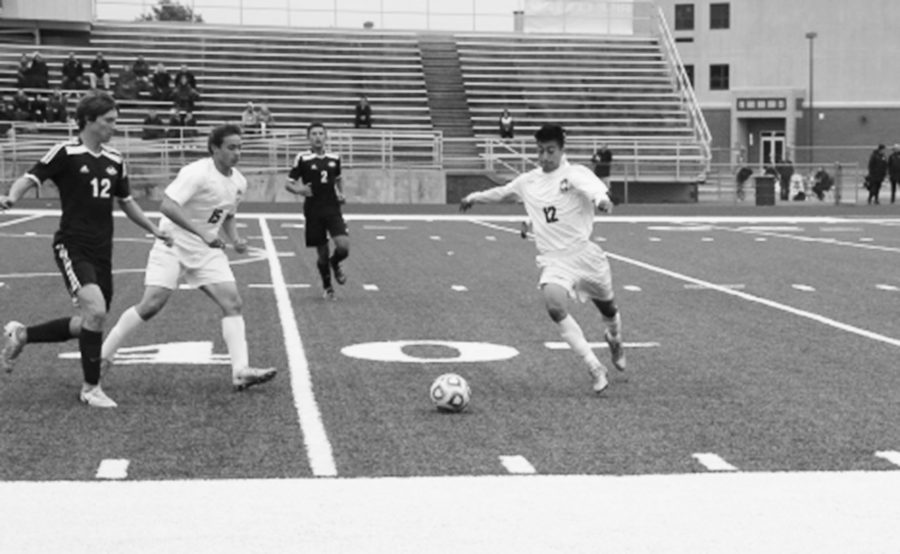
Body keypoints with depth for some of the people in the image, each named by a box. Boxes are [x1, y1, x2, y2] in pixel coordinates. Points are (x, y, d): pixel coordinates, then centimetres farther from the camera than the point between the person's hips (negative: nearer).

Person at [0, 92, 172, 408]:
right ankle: (91, 388, -9)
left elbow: (126, 201, 24)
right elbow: (31, 178, -14)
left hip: (101, 252, 7)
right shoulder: (66, 153, -7)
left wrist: (153, 229, 22)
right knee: (95, 309, -24)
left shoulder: (114, 160, 11)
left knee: (91, 323, 10)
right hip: (72, 248, -7)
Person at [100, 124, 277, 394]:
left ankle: (240, 372, -11)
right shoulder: (197, 173, -19)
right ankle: (104, 354, 5)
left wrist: (235, 239, 2)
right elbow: (167, 206, -29)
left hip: (208, 250, 6)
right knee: (152, 304, -13)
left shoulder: (239, 182, 5)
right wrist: (202, 233, -34)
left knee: (232, 303, -8)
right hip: (174, 244, -6)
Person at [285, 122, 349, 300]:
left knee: (344, 246, -15)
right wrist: (299, 190, -20)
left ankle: (335, 264, 21)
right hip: (313, 211, -2)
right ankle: (327, 287, 27)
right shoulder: (302, 159, -3)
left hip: (333, 208, 2)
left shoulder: (334, 158, 8)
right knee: (322, 252, 3)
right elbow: (289, 183, 0)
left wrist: (341, 193, 7)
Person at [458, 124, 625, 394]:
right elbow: (502, 192, 30)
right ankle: (596, 369, -19)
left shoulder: (575, 174, -7)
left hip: (585, 254, -2)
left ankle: (614, 339, 54)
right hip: (554, 260, 2)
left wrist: (601, 199, -53)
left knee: (607, 307, 15)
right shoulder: (528, 181, 9)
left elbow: (593, 187, -31)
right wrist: (475, 197, 40)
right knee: (555, 306, -25)